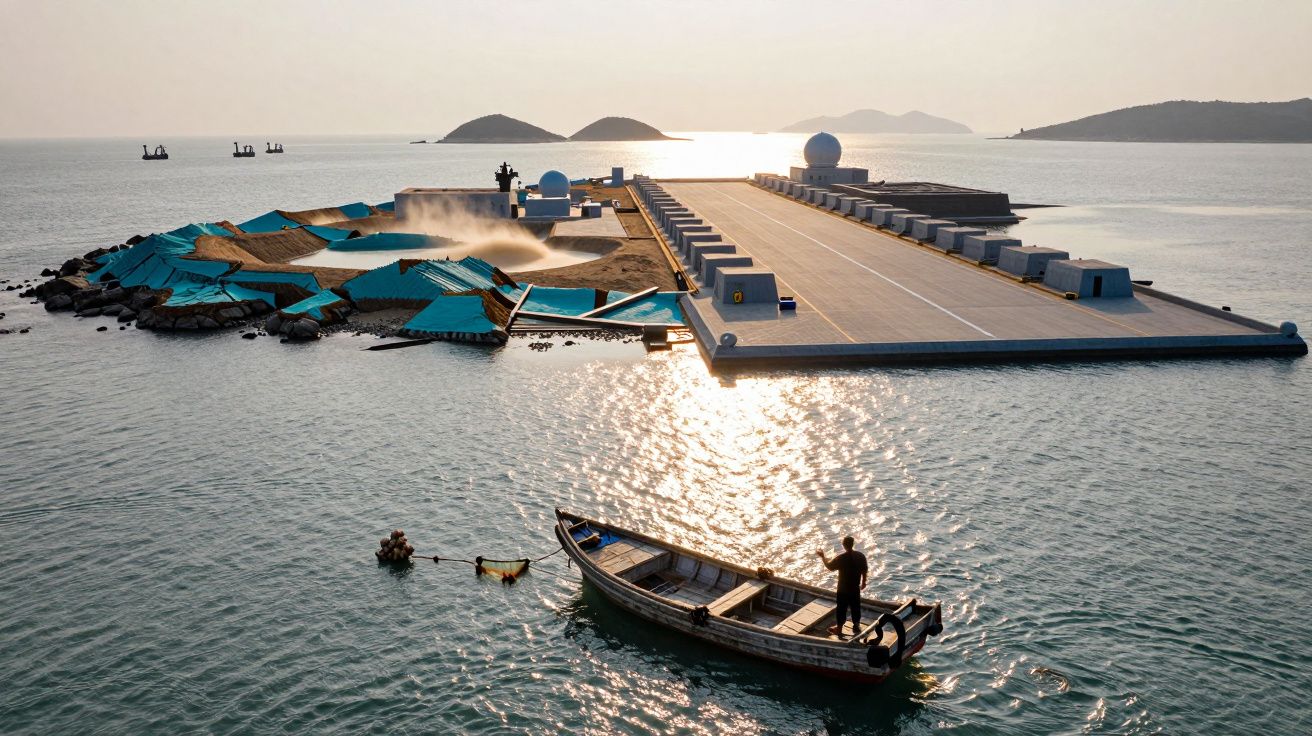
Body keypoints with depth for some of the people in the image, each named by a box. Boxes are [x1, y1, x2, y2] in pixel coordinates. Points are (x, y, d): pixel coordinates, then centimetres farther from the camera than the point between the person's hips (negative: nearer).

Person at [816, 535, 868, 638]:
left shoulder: (841, 558, -23)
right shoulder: (861, 556, -10)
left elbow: (829, 566, -9)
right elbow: (865, 571, 1)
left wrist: (822, 556, 6)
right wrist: (863, 582, 18)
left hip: (843, 589, -4)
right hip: (855, 588, 4)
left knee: (842, 609, 10)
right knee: (856, 607, 20)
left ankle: (839, 629, 22)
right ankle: (856, 626, 34)